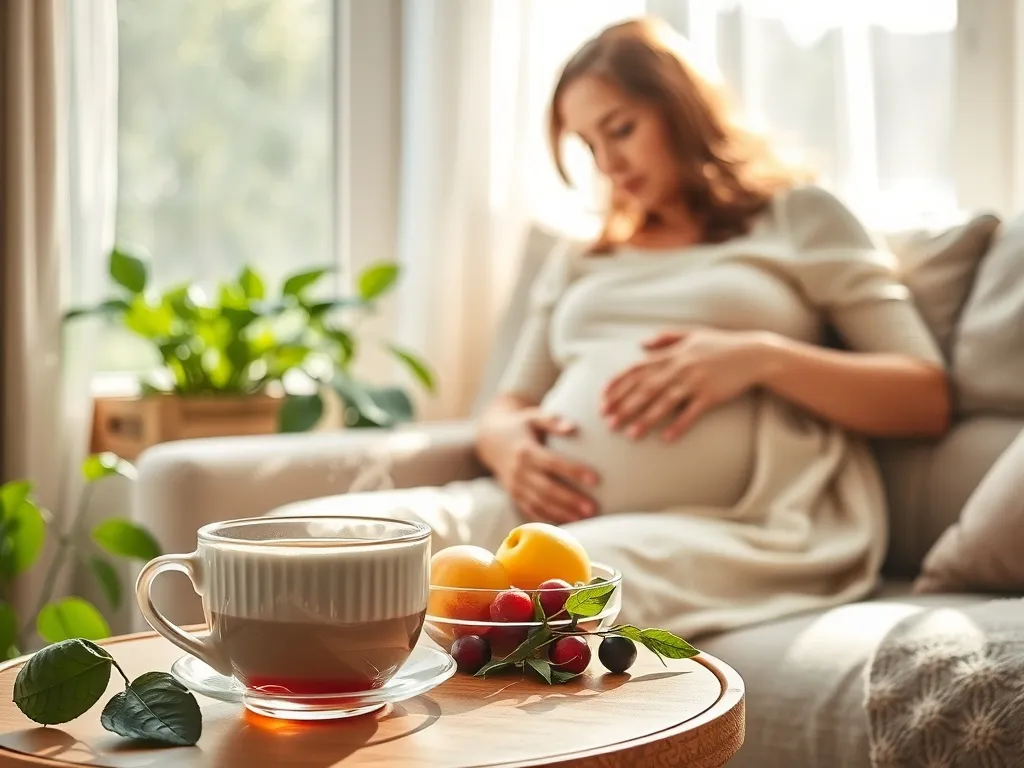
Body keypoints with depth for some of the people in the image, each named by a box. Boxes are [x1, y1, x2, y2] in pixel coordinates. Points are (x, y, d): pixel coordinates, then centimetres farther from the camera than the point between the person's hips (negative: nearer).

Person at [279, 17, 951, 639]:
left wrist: (762, 357, -10)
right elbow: (509, 406, 25)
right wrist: (505, 440, -1)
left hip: (732, 530, -5)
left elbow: (928, 400, 7)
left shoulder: (799, 218, 17)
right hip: (553, 509, 5)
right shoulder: (580, 261, 31)